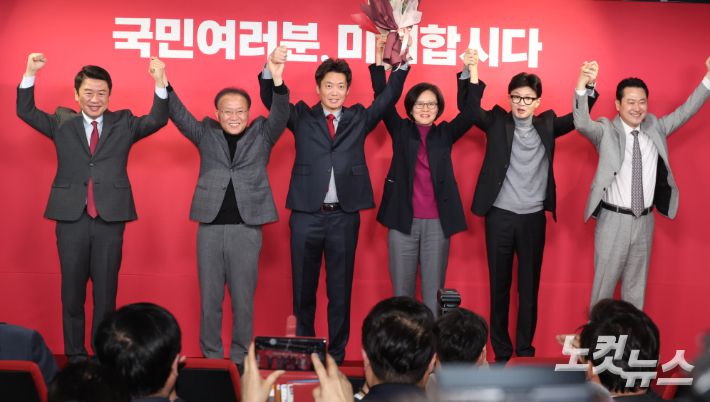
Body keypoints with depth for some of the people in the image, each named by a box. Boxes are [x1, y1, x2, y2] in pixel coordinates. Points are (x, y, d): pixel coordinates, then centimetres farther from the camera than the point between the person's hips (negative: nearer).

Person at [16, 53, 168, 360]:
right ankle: (74, 355, 18)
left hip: (110, 218, 0)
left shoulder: (124, 123, 6)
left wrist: (160, 83, -21)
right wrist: (30, 74, -11)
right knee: (72, 291, 8)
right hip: (71, 218, 1)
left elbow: (157, 120, -6)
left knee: (106, 291, 6)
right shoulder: (62, 123, 8)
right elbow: (25, 112, 2)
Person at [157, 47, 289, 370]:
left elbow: (280, 116, -10)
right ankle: (211, 357, 18)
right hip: (210, 226, 1)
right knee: (209, 298, 7)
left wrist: (277, 80, -27)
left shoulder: (262, 134, 6)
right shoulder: (206, 134, 9)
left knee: (243, 299, 5)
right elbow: (179, 116, 1)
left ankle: (241, 360, 15)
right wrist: (164, 84, -15)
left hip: (247, 228, -1)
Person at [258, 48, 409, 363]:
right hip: (306, 215, -1)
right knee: (303, 289, 7)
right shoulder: (302, 117, 7)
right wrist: (271, 70, -21)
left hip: (344, 216, 1)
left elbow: (388, 98, 3)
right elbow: (271, 100, -3)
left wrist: (402, 66, -11)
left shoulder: (359, 119, 11)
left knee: (340, 289, 6)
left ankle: (336, 355, 15)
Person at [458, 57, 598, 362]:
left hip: (534, 217, 1)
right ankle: (501, 350, 15)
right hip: (500, 216, -1)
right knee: (499, 285, 6)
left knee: (529, 287, 6)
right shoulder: (497, 121, 1)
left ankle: (525, 349, 15)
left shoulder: (547, 125, 7)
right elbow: (468, 108, -12)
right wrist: (472, 74, -29)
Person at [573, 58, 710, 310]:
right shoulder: (606, 131, -9)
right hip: (614, 220, -4)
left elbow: (686, 111, 5)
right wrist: (583, 84, -43)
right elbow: (582, 123, -26)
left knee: (636, 285, 15)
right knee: (604, 283, 5)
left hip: (645, 220, 4)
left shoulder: (655, 128, 6)